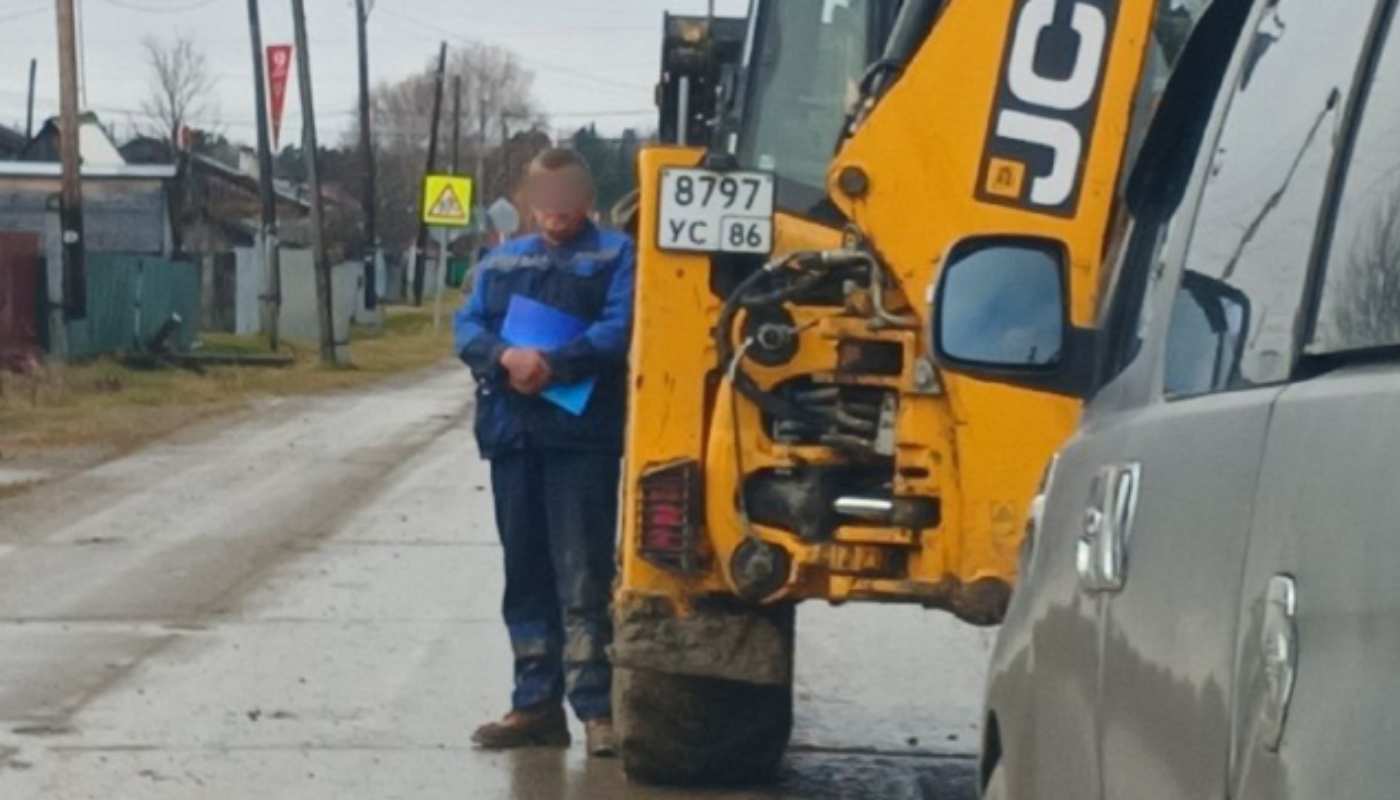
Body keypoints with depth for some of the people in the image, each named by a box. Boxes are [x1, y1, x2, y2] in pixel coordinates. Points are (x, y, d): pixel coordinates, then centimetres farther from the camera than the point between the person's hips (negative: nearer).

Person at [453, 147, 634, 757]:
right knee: (525, 575, 8)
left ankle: (595, 707, -8)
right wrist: (506, 357, -13)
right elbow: (468, 329, 8)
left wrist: (555, 364, -21)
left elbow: (619, 329, -9)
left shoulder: (615, 256, 4)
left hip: (583, 433, -5)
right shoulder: (502, 261, 18)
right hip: (512, 432, 5)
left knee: (582, 576, -9)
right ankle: (536, 703, 14)